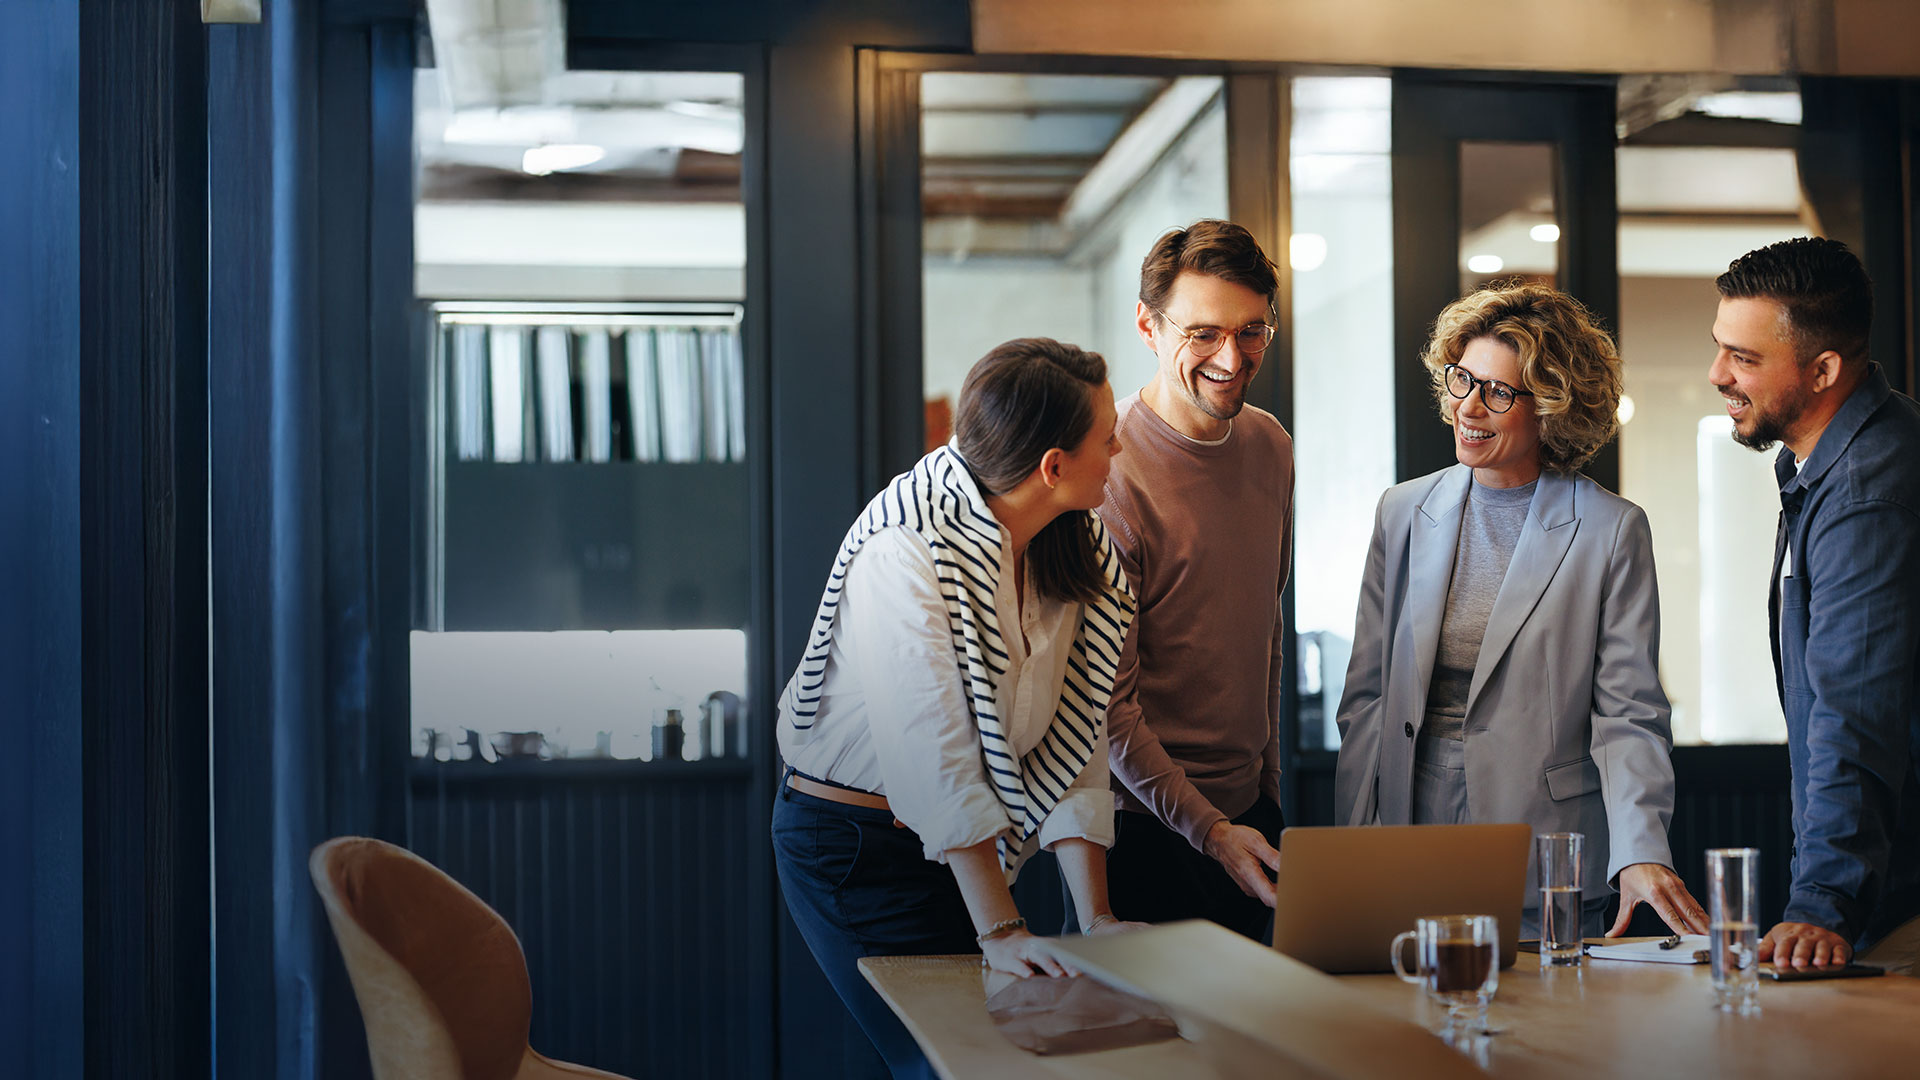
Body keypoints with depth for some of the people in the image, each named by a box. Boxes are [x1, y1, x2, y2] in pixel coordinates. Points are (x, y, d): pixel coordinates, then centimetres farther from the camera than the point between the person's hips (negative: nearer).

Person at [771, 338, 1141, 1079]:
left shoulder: (1072, 556, 0)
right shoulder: (905, 550, -24)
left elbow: (1073, 743, -3)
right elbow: (937, 754, -29)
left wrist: (1095, 917, -10)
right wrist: (1000, 930, -32)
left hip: (960, 846, 7)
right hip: (853, 843, -7)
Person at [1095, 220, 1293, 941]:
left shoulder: (1270, 447, 5)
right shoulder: (1109, 470, -18)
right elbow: (1105, 699, -18)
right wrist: (1208, 828, -19)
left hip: (1249, 807, 7)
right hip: (1146, 824, -7)